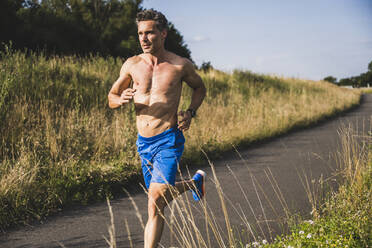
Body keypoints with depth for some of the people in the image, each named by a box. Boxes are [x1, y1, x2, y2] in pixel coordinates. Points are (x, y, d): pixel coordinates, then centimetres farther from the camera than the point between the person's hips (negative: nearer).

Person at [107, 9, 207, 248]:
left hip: (169, 141, -5)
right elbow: (111, 97, 13)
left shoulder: (181, 65, -6)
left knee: (156, 203, -17)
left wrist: (190, 113, -3)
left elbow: (200, 87, 14)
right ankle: (196, 181, 53)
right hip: (144, 141, 5)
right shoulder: (132, 65, 2)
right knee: (161, 194, 24)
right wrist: (122, 100, -12)